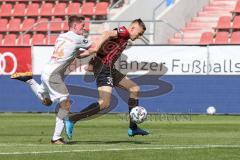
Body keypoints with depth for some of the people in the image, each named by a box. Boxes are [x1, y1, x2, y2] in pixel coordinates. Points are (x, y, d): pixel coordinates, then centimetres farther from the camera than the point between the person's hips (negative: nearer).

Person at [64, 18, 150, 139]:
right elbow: (107, 34, -28)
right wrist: (95, 51, -36)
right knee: (104, 103, -20)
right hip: (104, 67, -11)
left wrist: (93, 62, 14)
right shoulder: (124, 32, -8)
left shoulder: (124, 39, 22)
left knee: (135, 89, 12)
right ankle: (71, 120, -14)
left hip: (109, 69, 11)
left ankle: (133, 128, 14)